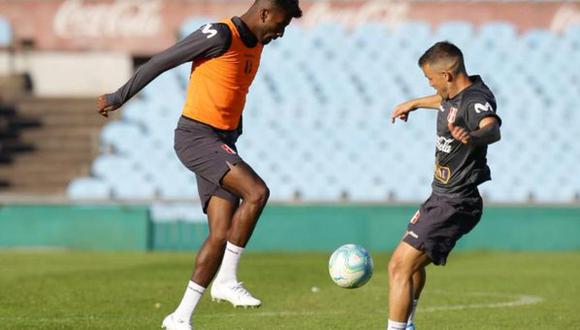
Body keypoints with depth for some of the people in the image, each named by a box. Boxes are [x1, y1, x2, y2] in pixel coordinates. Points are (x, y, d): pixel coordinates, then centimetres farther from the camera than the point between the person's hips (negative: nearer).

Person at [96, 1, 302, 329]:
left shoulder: (256, 44, 13)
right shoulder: (220, 36, -14)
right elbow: (161, 61, -10)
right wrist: (119, 98, -4)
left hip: (223, 142, 9)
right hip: (196, 137, -9)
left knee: (222, 234, -1)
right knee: (257, 192, -25)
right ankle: (227, 280, -14)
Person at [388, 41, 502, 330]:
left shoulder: (476, 100, -25)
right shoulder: (455, 94, 5)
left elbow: (493, 129, -48)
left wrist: (472, 136, -69)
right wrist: (414, 103, 48)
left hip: (455, 205, -11)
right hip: (441, 198, 11)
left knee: (400, 266, -16)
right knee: (412, 263, 28)